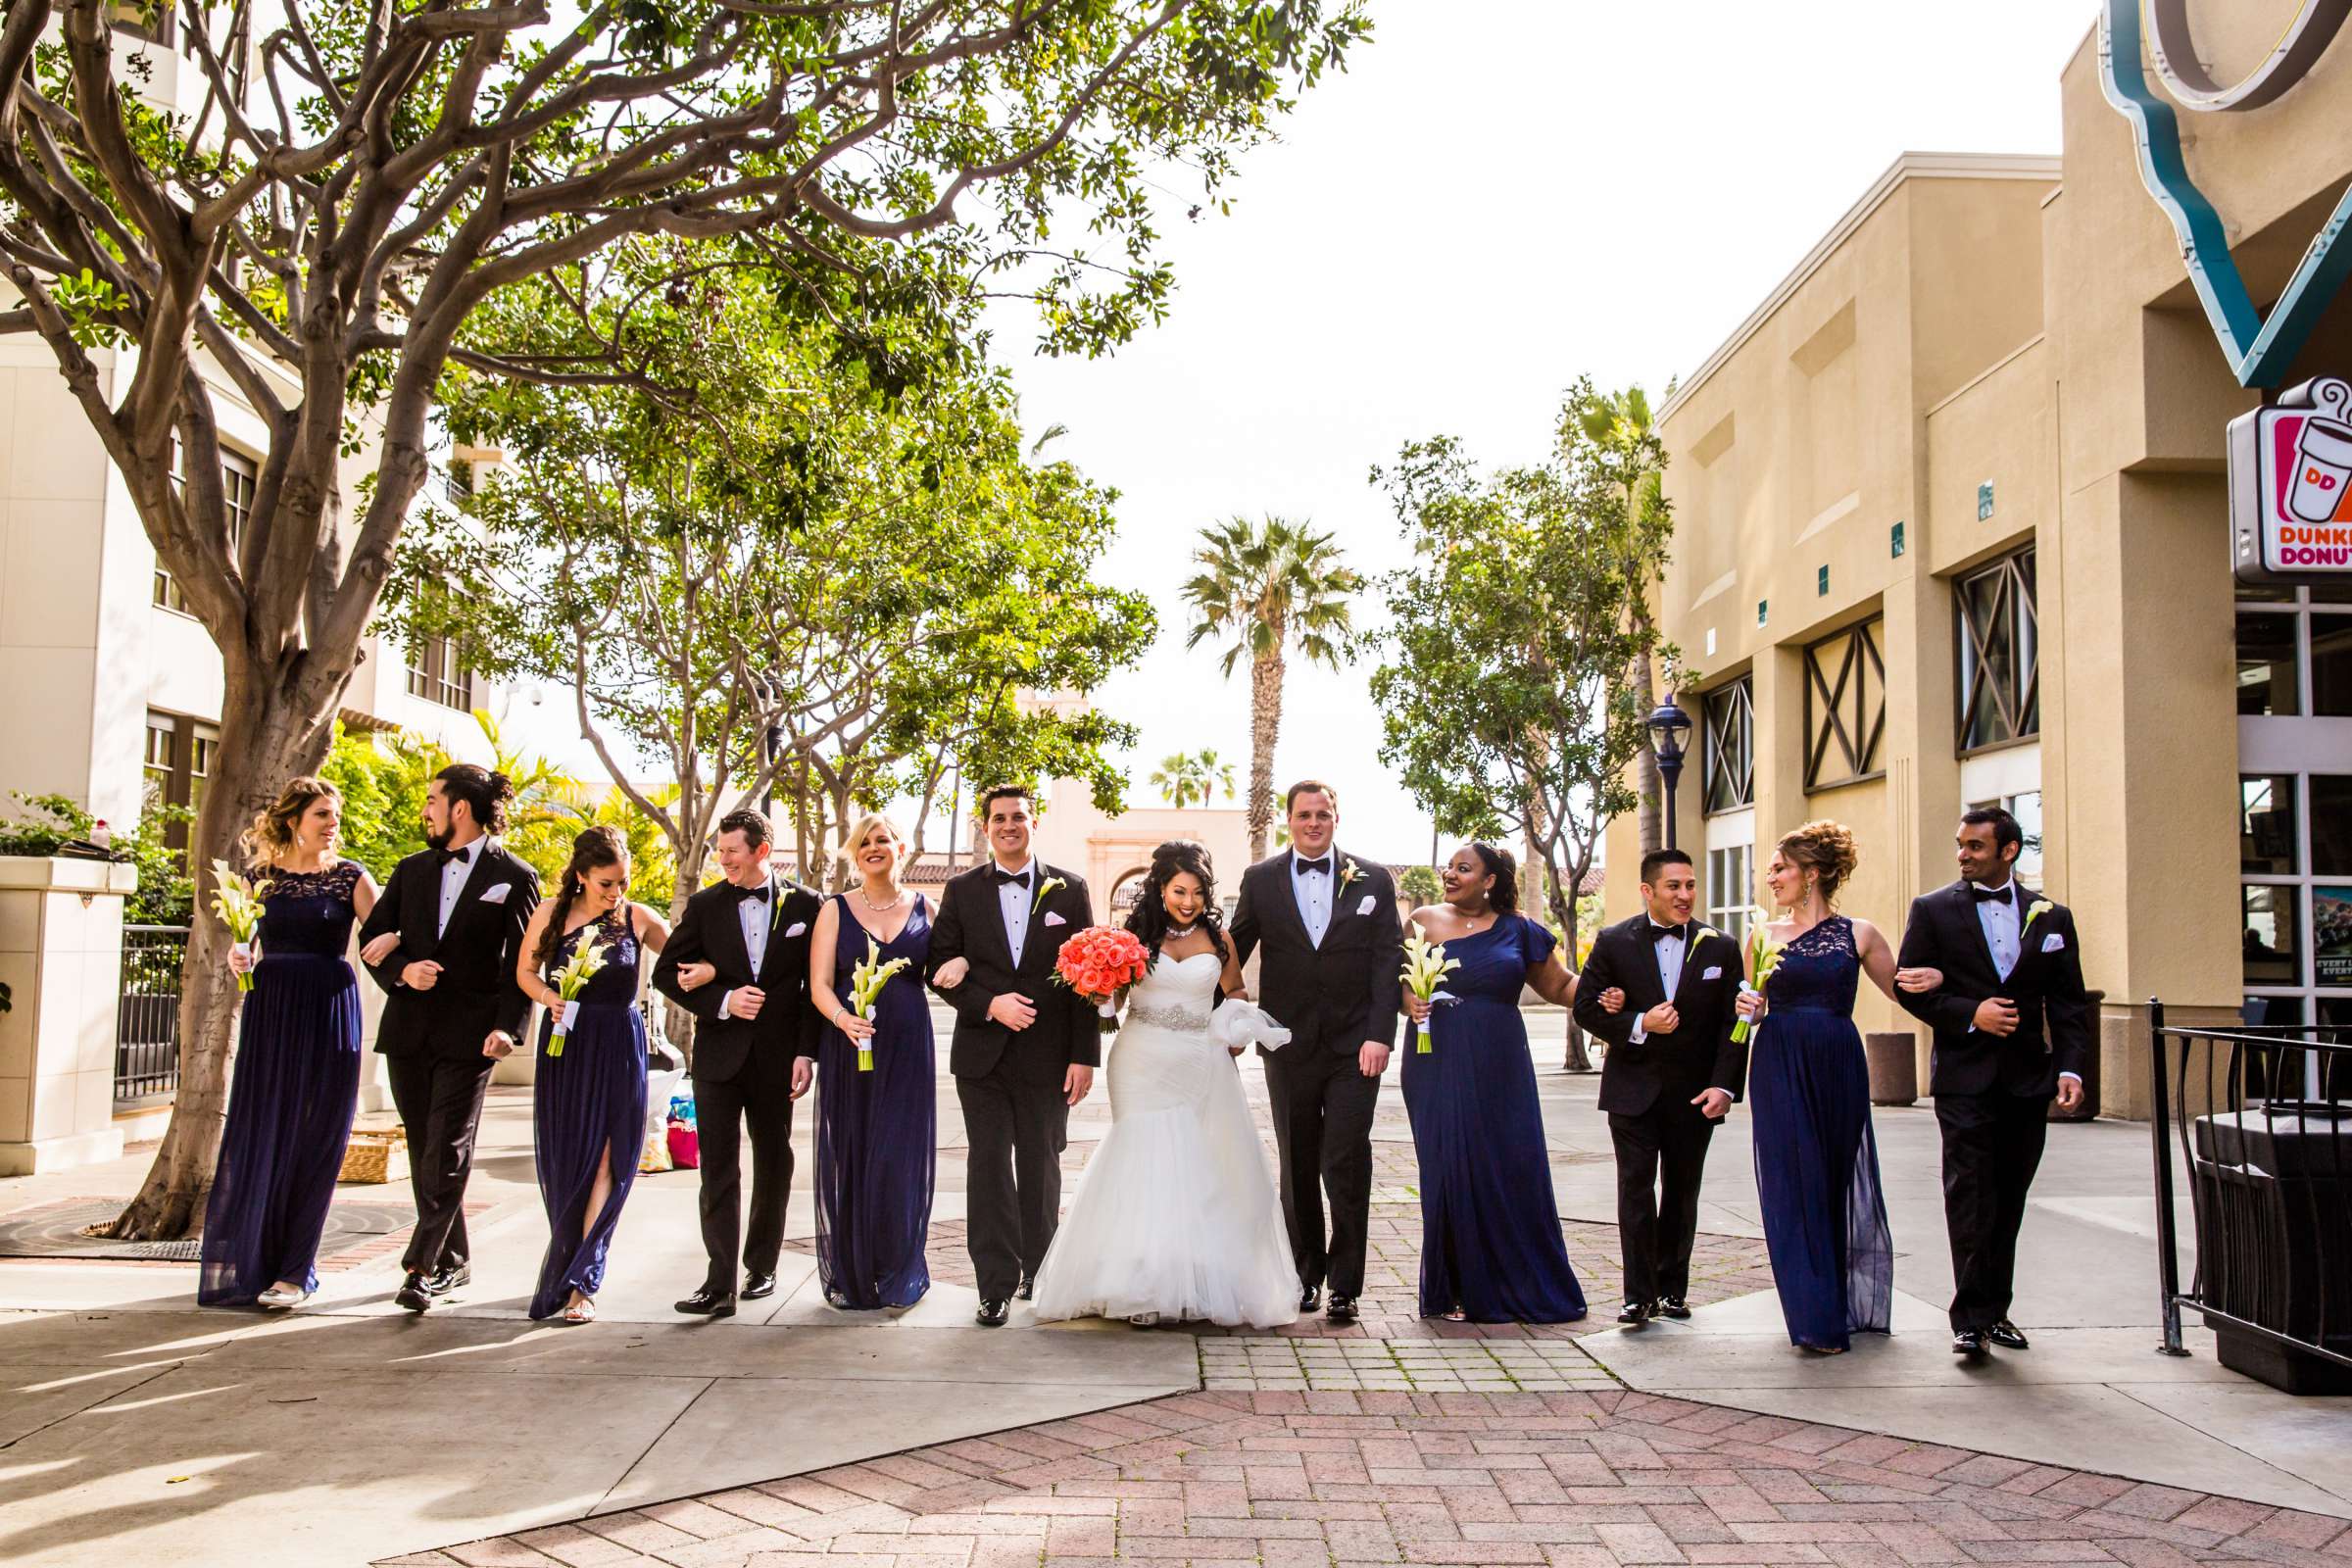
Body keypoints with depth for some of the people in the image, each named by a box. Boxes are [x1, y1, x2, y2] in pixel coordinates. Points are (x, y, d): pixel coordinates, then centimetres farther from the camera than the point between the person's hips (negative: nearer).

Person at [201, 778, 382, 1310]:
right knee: (256, 1136, 3)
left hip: (328, 1012, -2)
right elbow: (245, 941, 14)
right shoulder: (264, 877, 9)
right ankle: (247, 1261, 16)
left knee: (312, 1141, 0)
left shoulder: (350, 878, 1)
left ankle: (294, 1271, 8)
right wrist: (238, 955, -8)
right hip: (269, 1011, 3)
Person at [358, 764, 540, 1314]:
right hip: (409, 1028, 5)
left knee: (447, 1154, -7)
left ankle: (423, 1265, -5)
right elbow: (372, 937, 13)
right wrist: (401, 971, -8)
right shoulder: (412, 870, 14)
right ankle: (452, 1260, 20)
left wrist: (507, 1026, -16)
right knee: (425, 1151, 10)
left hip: (468, 1035, -5)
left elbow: (522, 962, -4)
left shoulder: (515, 877, -1)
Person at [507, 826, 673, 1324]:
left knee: (603, 1162, -6)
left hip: (619, 1050, -1)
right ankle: (573, 1264, 25)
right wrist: (550, 997, -9)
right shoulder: (550, 914, 0)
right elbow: (525, 972, 11)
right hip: (564, 1046, 1)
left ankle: (581, 1283, -3)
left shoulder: (638, 919, -1)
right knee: (563, 1163, 5)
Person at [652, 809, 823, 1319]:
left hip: (777, 1056, 0)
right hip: (720, 1053, 0)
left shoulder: (803, 904, 0)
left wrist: (806, 1052, -6)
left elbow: (816, 983, 1)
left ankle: (761, 1267, 26)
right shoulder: (704, 905, 2)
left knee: (774, 1163, 11)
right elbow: (666, 974, 2)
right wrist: (722, 1001, -12)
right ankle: (720, 1284, -4)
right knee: (718, 1168, -4)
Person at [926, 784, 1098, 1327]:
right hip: (982, 1053, 0)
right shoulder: (961, 890, 5)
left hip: (1047, 1055, 0)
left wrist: (1084, 1056, -6)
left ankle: (1039, 1271, 26)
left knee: (1041, 1168, 10)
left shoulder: (1070, 890, 3)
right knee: (988, 1167, 1)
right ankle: (996, 1284, 8)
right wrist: (989, 1005, -14)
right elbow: (941, 969, 3)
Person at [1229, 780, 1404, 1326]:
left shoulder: (1373, 880, 3)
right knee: (1298, 1166, 10)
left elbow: (1389, 960, -1)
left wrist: (1380, 1035, -10)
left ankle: (1344, 1285, 6)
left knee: (1346, 1165, -5)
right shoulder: (1260, 880, 5)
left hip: (1355, 1046, -1)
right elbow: (1234, 953, 8)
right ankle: (1307, 1273, 24)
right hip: (1289, 1046, 1)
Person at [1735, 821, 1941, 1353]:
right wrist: (1747, 1006, -8)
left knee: (1842, 1182, 7)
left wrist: (1934, 978, -8)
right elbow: (1751, 1005, 14)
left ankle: (1849, 1305, 26)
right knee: (1796, 1185, -2)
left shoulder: (1858, 934, 4)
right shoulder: (1765, 936, 6)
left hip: (1839, 1068, 0)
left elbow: (1901, 990, 13)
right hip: (1781, 1069, 0)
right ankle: (1816, 1318, 3)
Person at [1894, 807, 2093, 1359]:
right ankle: (1970, 1318, -6)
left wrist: (2069, 1067, -4)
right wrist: (1970, 1014, -13)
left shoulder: (2052, 916, 8)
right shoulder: (1933, 910, 2)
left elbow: (2068, 1002, 7)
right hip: (1964, 1078, -3)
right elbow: (1909, 986, -1)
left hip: (2028, 1079, 3)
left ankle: (1995, 1311, 19)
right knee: (1969, 1196, -8)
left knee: (2009, 1201, 9)